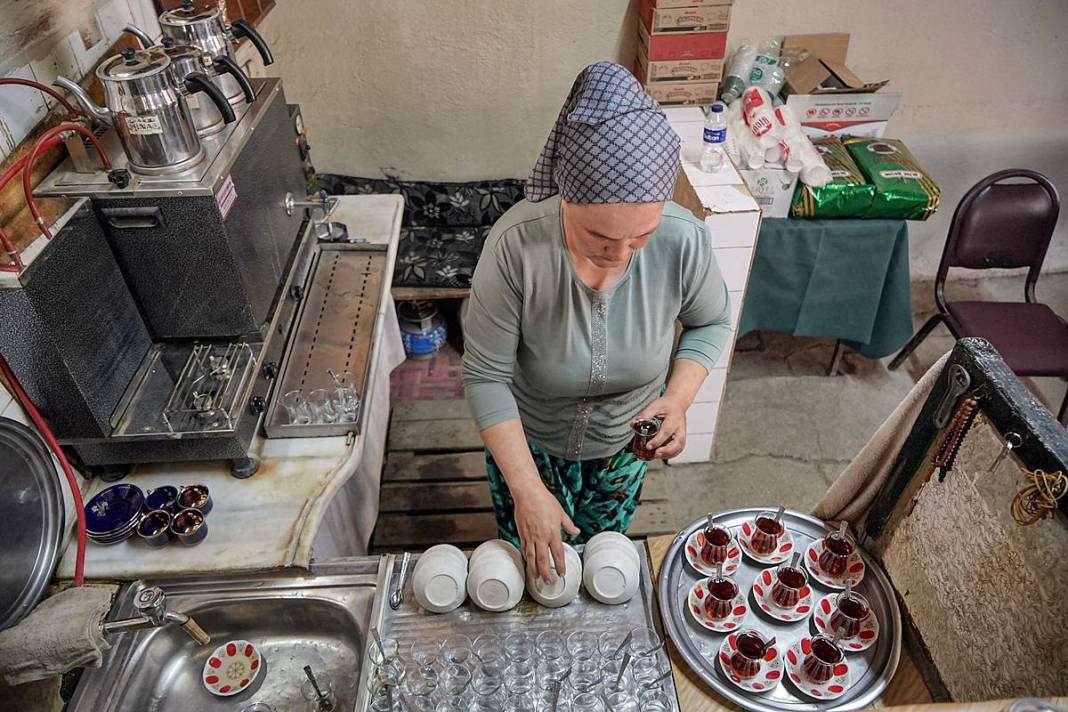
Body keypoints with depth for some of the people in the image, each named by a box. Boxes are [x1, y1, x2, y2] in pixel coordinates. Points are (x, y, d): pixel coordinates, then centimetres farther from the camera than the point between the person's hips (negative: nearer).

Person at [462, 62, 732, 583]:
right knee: (532, 559, 24)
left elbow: (711, 322, -6)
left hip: (625, 441, 2)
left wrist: (678, 399, -23)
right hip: (526, 439, -1)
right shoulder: (516, 245, -35)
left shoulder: (683, 241, -28)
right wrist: (527, 490, -29)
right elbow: (485, 375, -26)